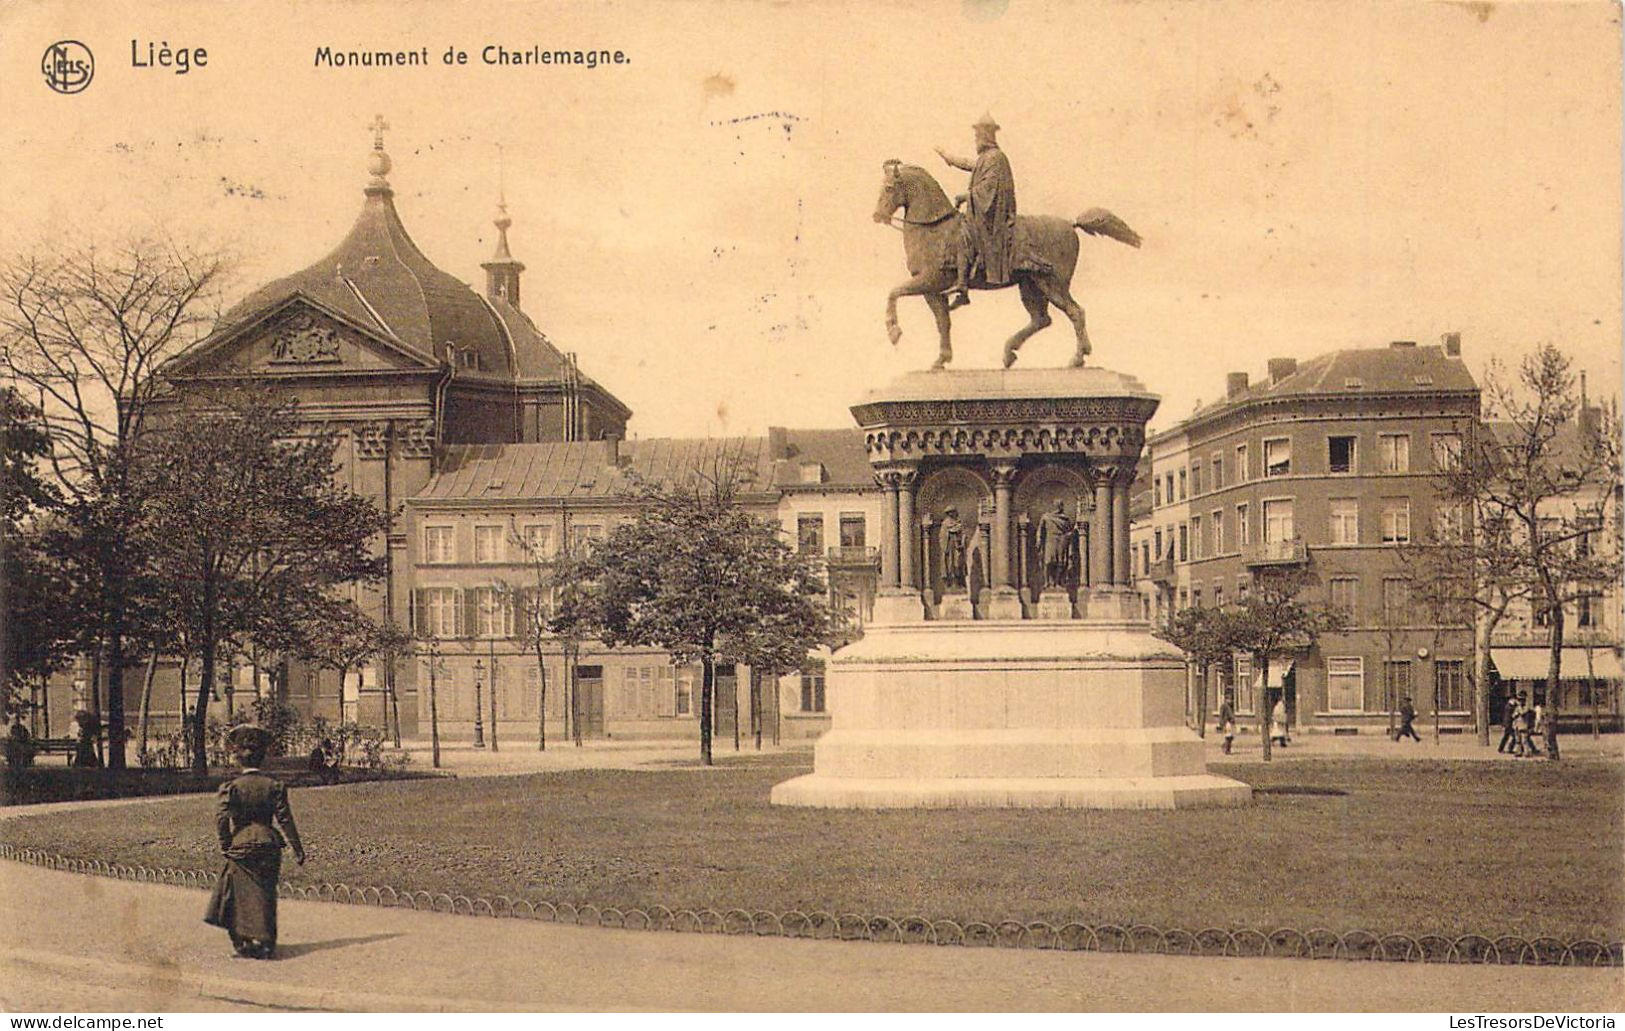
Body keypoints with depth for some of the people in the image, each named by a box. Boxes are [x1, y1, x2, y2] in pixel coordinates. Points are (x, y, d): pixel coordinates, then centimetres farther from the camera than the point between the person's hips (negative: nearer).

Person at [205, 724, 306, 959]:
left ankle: (245, 943, 7)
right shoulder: (274, 785, -2)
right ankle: (266, 943, 10)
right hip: (268, 844, 2)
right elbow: (285, 819, -3)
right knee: (265, 894, 10)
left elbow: (221, 816, -17)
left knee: (245, 896, 8)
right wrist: (297, 849, 1)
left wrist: (225, 844, -4)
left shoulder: (232, 786, -7)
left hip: (241, 845, -1)